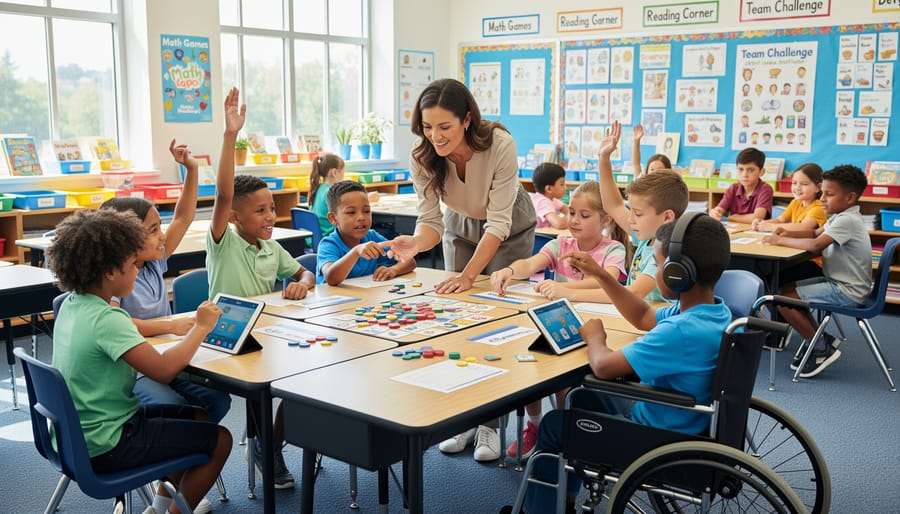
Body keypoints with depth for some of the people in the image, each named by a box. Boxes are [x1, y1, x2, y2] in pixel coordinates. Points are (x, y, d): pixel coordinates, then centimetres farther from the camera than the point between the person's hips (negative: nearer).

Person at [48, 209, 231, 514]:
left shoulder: (71, 304, 1)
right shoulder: (106, 319, -28)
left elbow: (132, 329, 14)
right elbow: (163, 370, -34)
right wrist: (201, 327, -20)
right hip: (106, 445, -9)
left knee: (198, 416, 22)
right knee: (220, 439, 1)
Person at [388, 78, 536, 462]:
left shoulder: (500, 145, -35)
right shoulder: (422, 156, -25)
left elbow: (498, 222, -32)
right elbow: (431, 219, -23)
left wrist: (469, 275, -37)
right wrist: (415, 243, -45)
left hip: (509, 231, -3)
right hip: (461, 227, 3)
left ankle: (490, 424, 2)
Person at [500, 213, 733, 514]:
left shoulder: (682, 331, -35)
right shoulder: (716, 311, -4)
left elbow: (603, 366, -30)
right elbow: (644, 318, 13)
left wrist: (594, 337, -8)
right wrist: (599, 275, 8)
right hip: (685, 422, 9)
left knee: (553, 426, 9)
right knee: (583, 396, 26)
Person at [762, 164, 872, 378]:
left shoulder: (847, 220, -22)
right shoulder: (841, 216, 9)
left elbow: (816, 245, -33)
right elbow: (816, 233, 23)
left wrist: (781, 241, -21)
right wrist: (789, 233, 4)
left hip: (847, 291, -10)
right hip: (838, 282, 10)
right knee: (786, 289, 11)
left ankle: (822, 349, -2)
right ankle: (820, 339, 16)